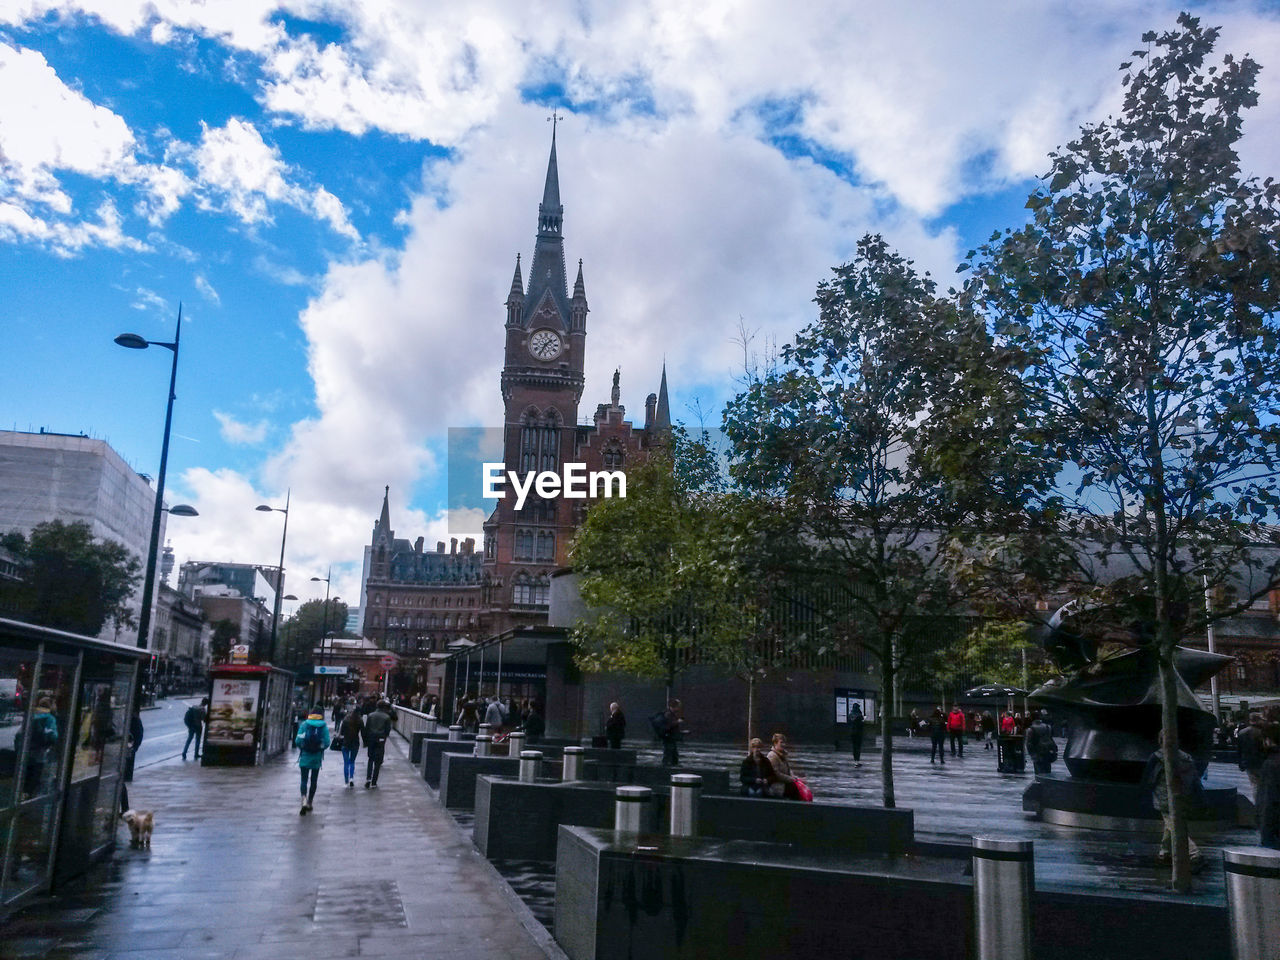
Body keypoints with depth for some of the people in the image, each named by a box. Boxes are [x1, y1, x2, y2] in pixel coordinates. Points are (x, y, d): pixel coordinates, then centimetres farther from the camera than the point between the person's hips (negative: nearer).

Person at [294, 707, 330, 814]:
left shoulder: (304, 724, -3)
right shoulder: (324, 726, -3)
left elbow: (298, 740, -7)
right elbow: (326, 743, -8)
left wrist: (302, 747, 12)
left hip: (305, 756, -1)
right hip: (317, 757, 1)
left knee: (304, 780, 2)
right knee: (314, 780, 14)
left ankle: (304, 800, -20)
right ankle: (309, 803, 21)